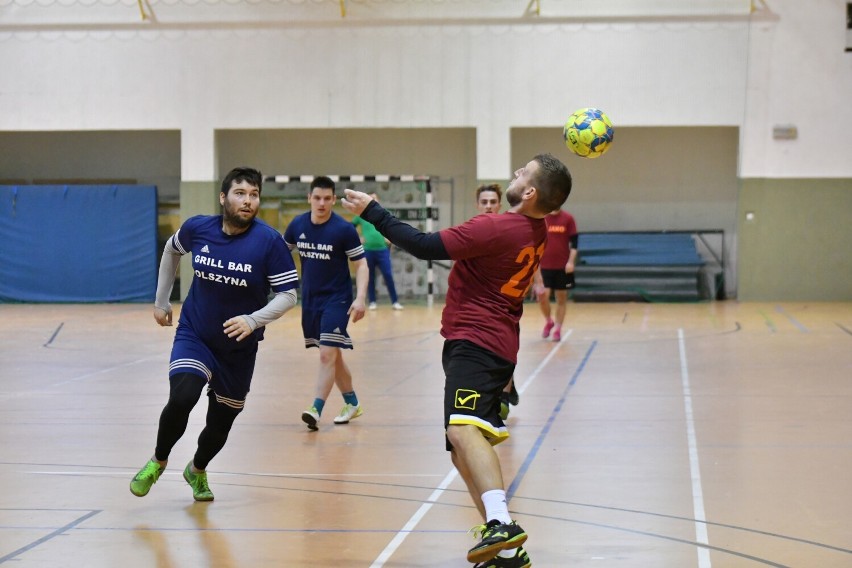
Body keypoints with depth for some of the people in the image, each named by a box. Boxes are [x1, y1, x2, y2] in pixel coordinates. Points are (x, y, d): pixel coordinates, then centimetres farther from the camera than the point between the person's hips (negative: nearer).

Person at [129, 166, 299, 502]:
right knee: (181, 398, -25)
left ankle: (197, 470, 44)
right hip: (193, 336, 0)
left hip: (239, 348, 0)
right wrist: (161, 300, 15)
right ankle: (158, 461, 3)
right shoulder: (197, 228, -10)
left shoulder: (269, 241, -17)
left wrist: (253, 320, -30)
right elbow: (171, 250, 13)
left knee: (221, 422, 10)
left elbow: (288, 294, -15)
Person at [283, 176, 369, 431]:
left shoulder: (344, 229, -14)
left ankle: (316, 410, -16)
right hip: (310, 299, 5)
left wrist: (360, 298, -22)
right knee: (332, 355, 14)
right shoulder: (297, 225, -1)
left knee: (327, 354, -13)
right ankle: (352, 403, 28)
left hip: (336, 299, -5)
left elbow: (361, 265, -10)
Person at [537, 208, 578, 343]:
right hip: (544, 266, 0)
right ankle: (548, 321, 17)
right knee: (543, 296, -9)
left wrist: (571, 262, -10)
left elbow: (574, 242, 0)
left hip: (563, 266, 0)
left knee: (561, 298, 4)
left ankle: (557, 329, 14)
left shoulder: (568, 218, -1)